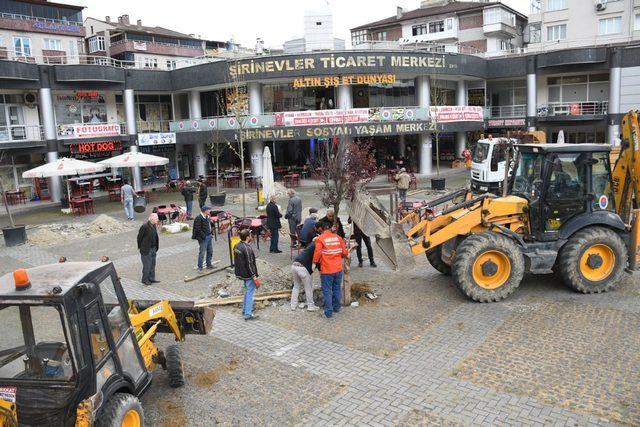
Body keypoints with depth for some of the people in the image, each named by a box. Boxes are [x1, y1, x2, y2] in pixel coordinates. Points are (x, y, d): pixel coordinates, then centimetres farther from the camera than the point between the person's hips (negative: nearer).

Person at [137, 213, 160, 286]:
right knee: (147, 265, 3)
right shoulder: (145, 226, -21)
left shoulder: (154, 225, 4)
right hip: (146, 250, -8)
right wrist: (140, 247, -3)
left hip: (153, 249, 8)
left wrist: (156, 248, 13)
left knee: (152, 264, 15)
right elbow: (139, 237, -12)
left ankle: (151, 279, 26)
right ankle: (145, 280, 19)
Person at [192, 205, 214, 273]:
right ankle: (200, 268, 6)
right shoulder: (198, 218, -17)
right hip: (203, 238, -9)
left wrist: (211, 234, 11)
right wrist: (204, 236, -19)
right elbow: (198, 229, -20)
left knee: (210, 251, 17)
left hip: (209, 237, 9)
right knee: (202, 253, -3)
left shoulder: (207, 217, 11)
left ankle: (209, 265, 31)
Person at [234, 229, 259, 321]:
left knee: (247, 291, 25)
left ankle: (245, 309, 35)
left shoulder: (237, 246, 3)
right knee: (250, 293, 0)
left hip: (240, 273, 9)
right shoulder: (247, 249, -24)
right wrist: (255, 277, -20)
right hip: (248, 274, -9)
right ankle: (248, 314, 3)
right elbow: (250, 264, -24)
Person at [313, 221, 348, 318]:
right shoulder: (338, 237, 3)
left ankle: (328, 311, 7)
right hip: (338, 269, 4)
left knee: (327, 291, 5)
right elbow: (345, 253, 5)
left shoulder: (320, 239, -9)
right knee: (337, 289, 18)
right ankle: (336, 307, 30)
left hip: (326, 270, -4)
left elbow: (317, 254, -11)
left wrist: (315, 262, 9)